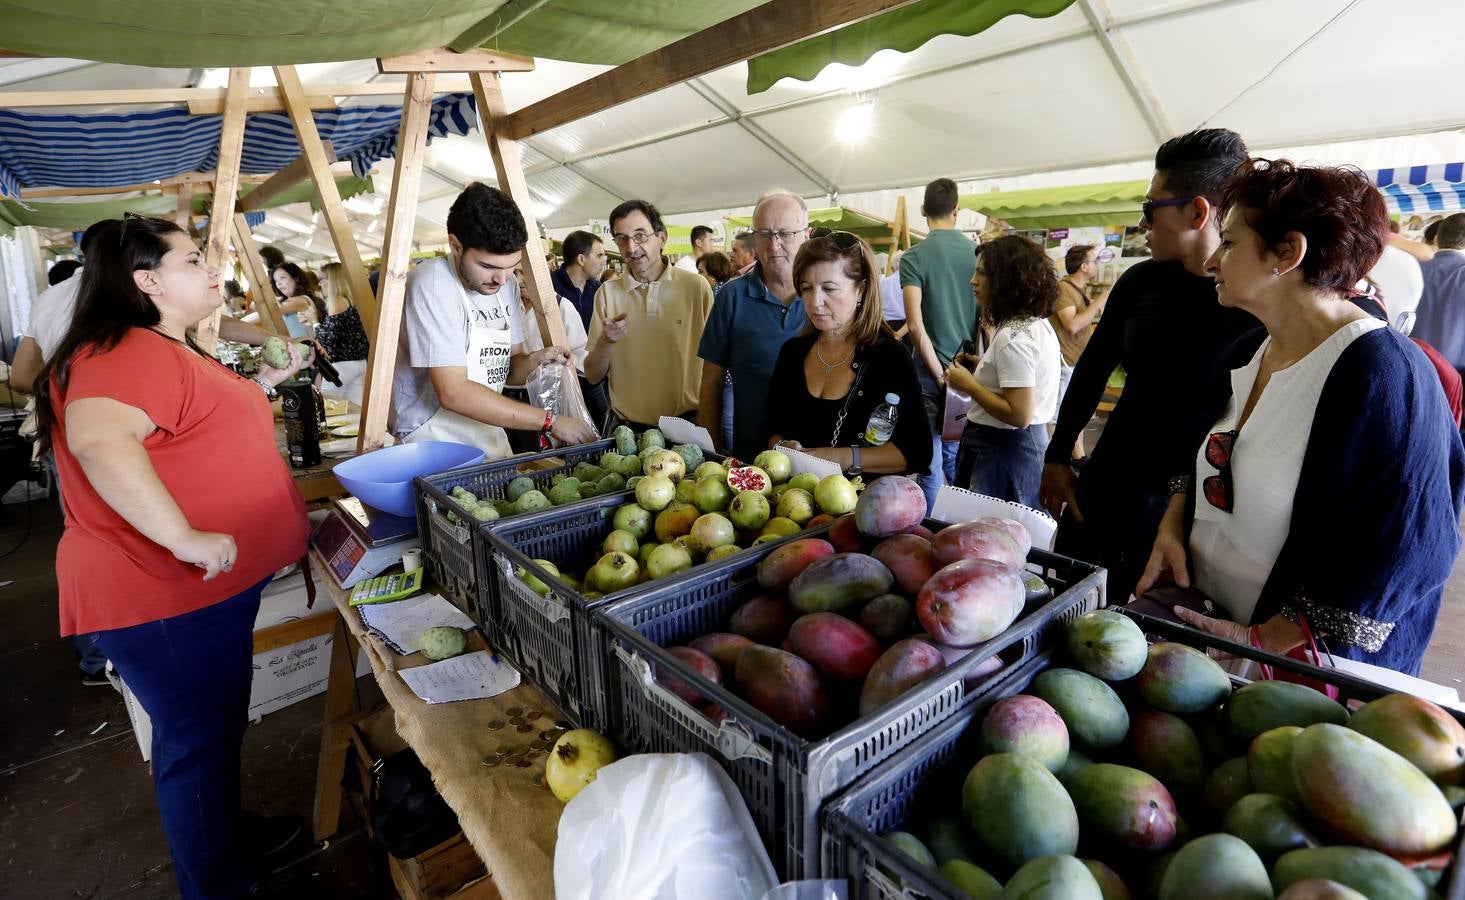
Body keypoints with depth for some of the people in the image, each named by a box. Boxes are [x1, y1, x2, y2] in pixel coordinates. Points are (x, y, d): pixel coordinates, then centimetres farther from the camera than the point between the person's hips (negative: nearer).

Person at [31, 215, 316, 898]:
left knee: (221, 722, 24)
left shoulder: (170, 352, 13)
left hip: (209, 585, 10)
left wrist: (268, 380, 17)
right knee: (196, 740, 5)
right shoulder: (127, 351, -20)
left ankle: (228, 831, 45)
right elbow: (98, 439, -37)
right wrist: (186, 539, -36)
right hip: (165, 594, -10)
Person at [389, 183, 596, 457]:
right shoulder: (431, 284, -16)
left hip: (491, 442, 7)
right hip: (434, 444, -7)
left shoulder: (506, 284, 5)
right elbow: (453, 393, -22)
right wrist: (550, 421, -23)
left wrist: (535, 360, -11)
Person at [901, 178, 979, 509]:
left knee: (930, 460, 5)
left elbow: (916, 325, -16)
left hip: (932, 369, -4)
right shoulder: (978, 252, 1)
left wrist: (940, 374, -9)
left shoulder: (913, 257, -9)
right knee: (957, 457, 15)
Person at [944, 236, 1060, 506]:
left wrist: (969, 384, -16)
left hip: (1002, 450, -10)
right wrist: (983, 367, 11)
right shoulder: (1037, 323, 9)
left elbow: (1019, 415, -25)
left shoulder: (1013, 337, -21)